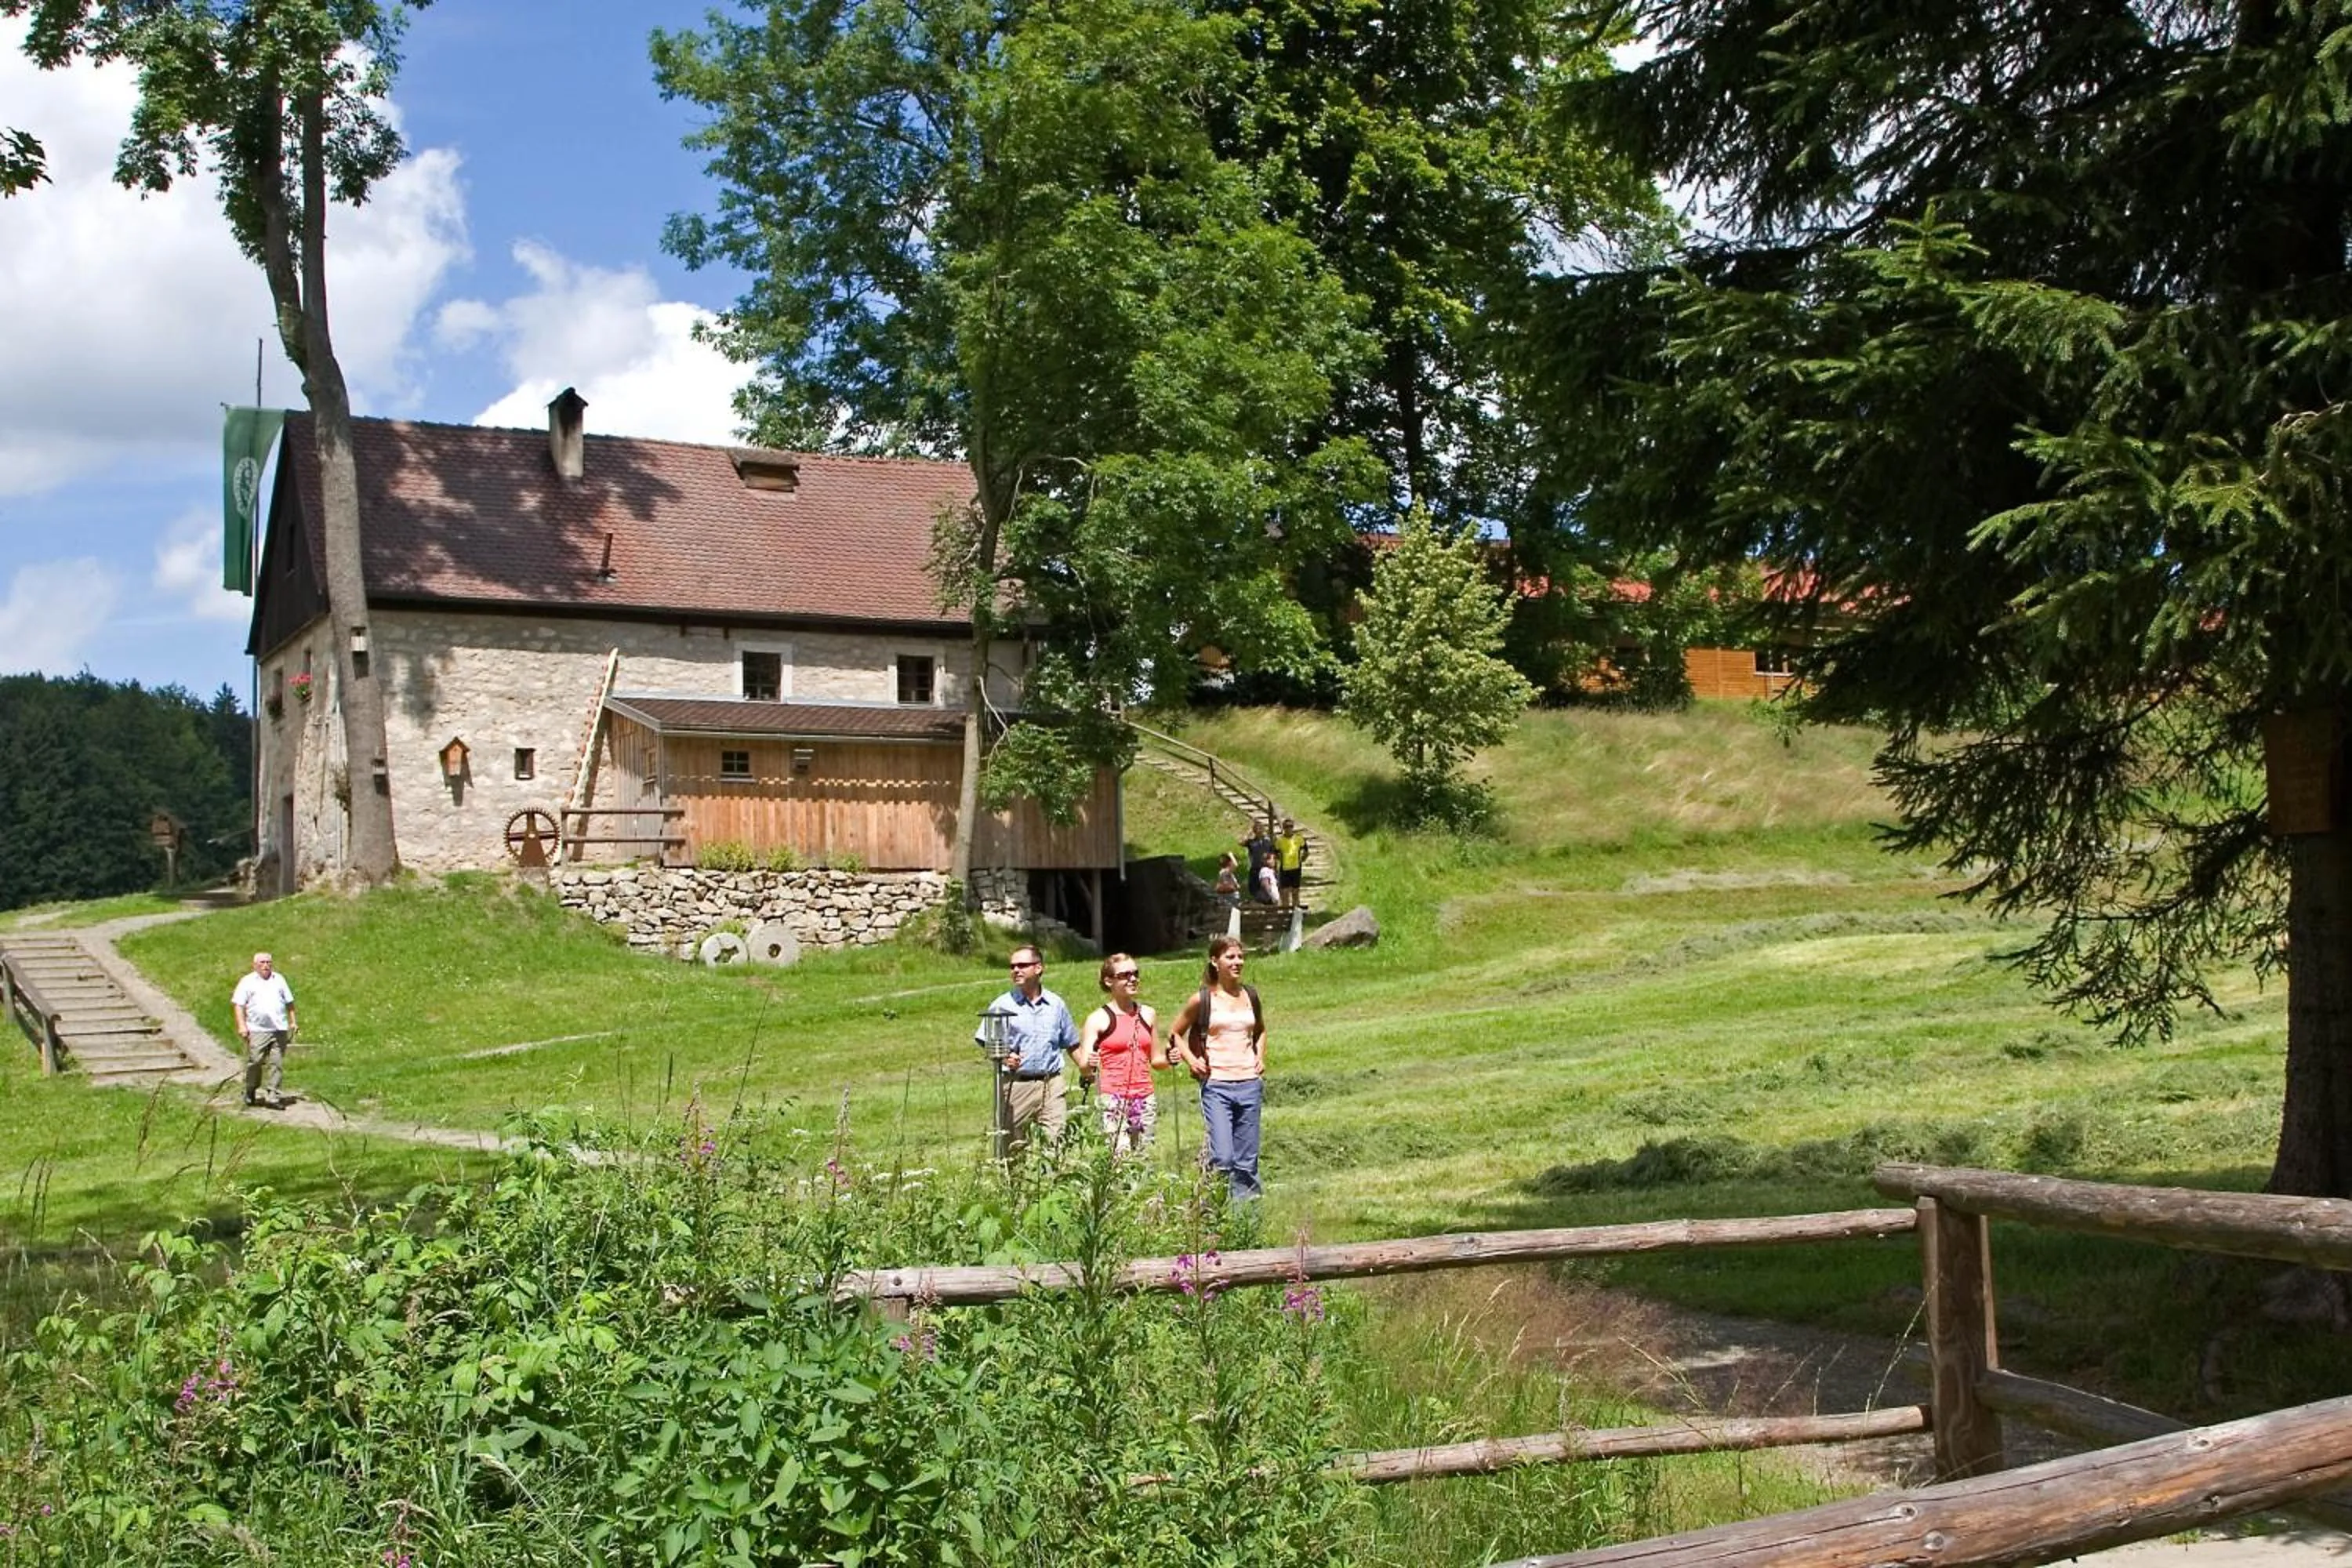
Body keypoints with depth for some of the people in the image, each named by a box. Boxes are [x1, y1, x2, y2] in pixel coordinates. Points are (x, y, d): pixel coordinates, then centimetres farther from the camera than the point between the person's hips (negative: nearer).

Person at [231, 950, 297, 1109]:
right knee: (254, 1062, -3)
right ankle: (250, 1093, 16)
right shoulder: (247, 982, 7)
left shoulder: (279, 980, 18)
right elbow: (239, 1005, 1)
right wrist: (242, 1026, -10)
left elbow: (289, 1002, 22)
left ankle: (274, 1096, -2)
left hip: (279, 1030, 3)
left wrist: (292, 1022, 16)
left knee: (277, 1064, -3)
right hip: (257, 1031, -3)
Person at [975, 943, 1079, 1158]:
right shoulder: (1002, 1006, 1)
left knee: (1058, 1140, -3)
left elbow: (1071, 1044, 19)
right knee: (1014, 1147, -1)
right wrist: (1004, 1059, -19)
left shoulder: (1056, 1005, 10)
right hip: (1017, 1084, -2)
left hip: (1051, 1083, 2)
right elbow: (986, 1044, -1)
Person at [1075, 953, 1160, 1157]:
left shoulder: (1148, 1015, 13)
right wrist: (1089, 1066, -26)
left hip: (1145, 1099, 5)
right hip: (1113, 1100, -5)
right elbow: (1083, 1070, -4)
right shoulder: (1098, 1019, -1)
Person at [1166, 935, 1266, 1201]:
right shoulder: (1203, 1000, 0)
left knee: (1247, 1162, 4)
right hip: (1216, 1086, -4)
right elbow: (1175, 1032, 11)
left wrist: (1260, 1056, 12)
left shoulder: (1250, 996, 11)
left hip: (1250, 1083, 4)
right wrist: (1191, 1059, -3)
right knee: (1222, 1158, -15)